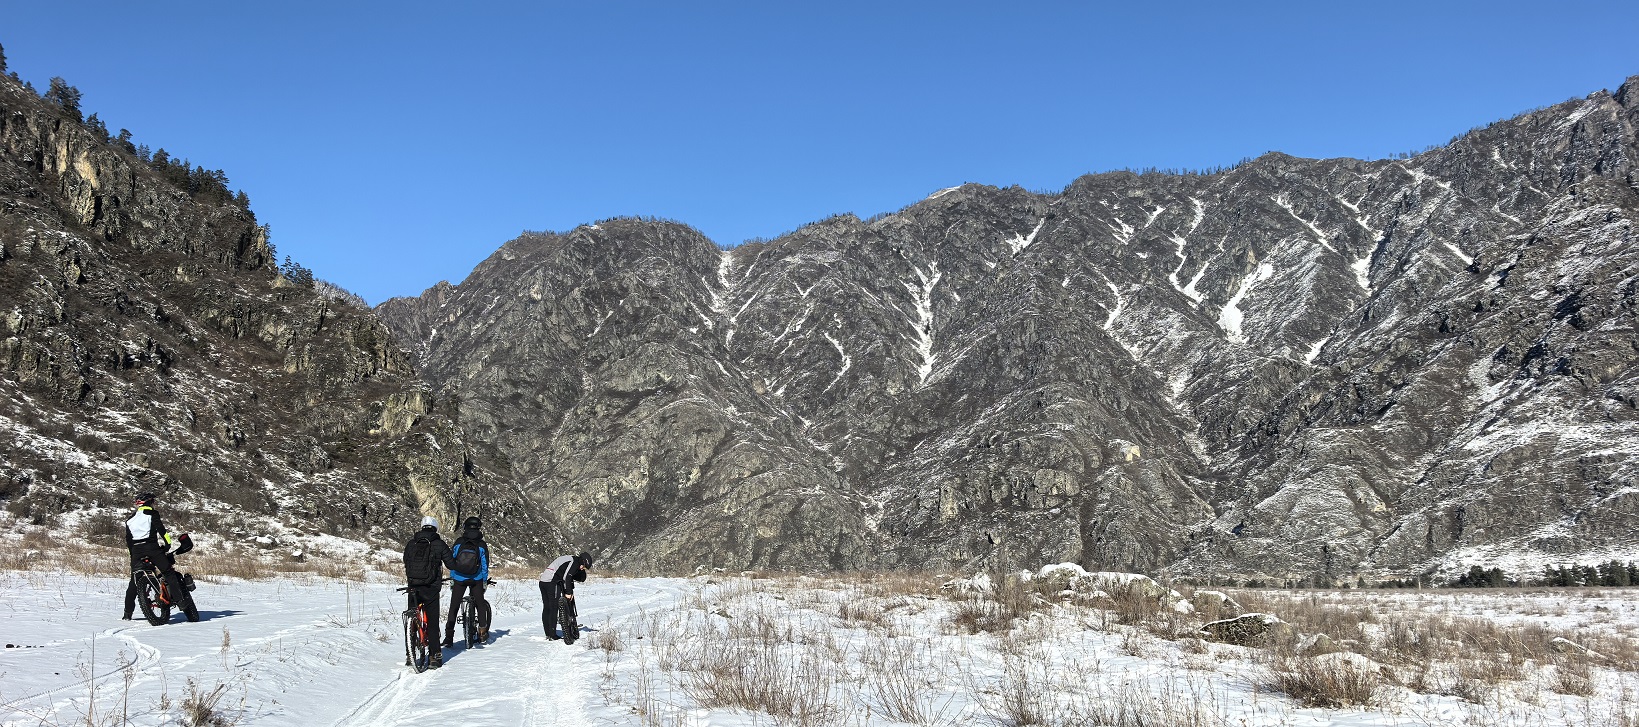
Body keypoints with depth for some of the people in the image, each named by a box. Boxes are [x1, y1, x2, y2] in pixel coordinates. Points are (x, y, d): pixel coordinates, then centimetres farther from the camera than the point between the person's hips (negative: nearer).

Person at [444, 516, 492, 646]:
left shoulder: (458, 542, -3)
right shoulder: (482, 545, -5)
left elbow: (451, 561, 1)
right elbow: (485, 565, -1)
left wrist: (452, 579, 9)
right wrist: (485, 581, 8)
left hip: (459, 579, 1)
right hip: (476, 580, 0)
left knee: (454, 606, 7)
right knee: (480, 604, 15)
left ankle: (449, 636, 2)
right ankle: (482, 631, 10)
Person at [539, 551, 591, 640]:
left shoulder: (570, 559, 24)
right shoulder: (575, 562, -6)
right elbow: (566, 577, -16)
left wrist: (570, 591, 17)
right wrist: (568, 593, -12)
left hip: (543, 581, 10)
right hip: (552, 582, -10)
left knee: (546, 608, 13)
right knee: (553, 609, -4)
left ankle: (548, 634, 20)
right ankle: (553, 636, -3)